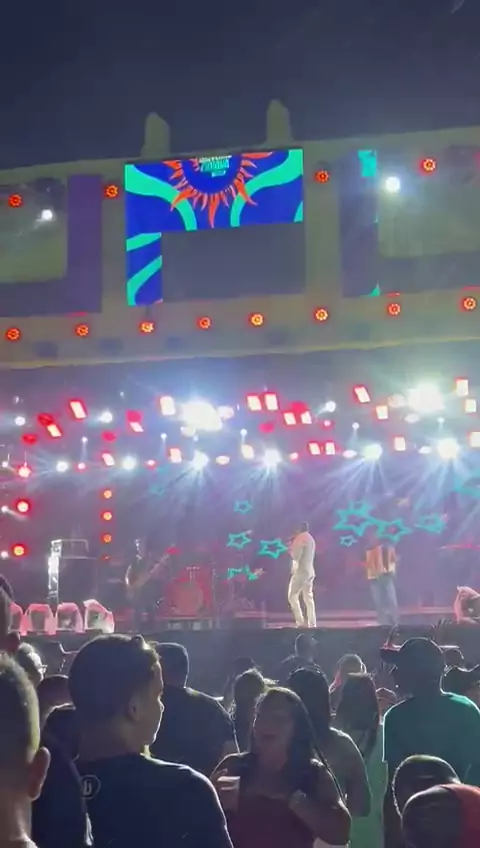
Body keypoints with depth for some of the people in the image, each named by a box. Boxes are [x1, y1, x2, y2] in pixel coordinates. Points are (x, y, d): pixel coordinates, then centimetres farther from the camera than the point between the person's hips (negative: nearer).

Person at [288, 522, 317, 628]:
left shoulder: (300, 538, -12)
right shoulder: (310, 539, 17)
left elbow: (295, 556, -16)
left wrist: (291, 546, 1)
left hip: (300, 571, -9)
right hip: (309, 572, 9)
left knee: (292, 596, -3)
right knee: (308, 598, 6)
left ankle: (300, 622, -11)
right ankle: (312, 624, 1)